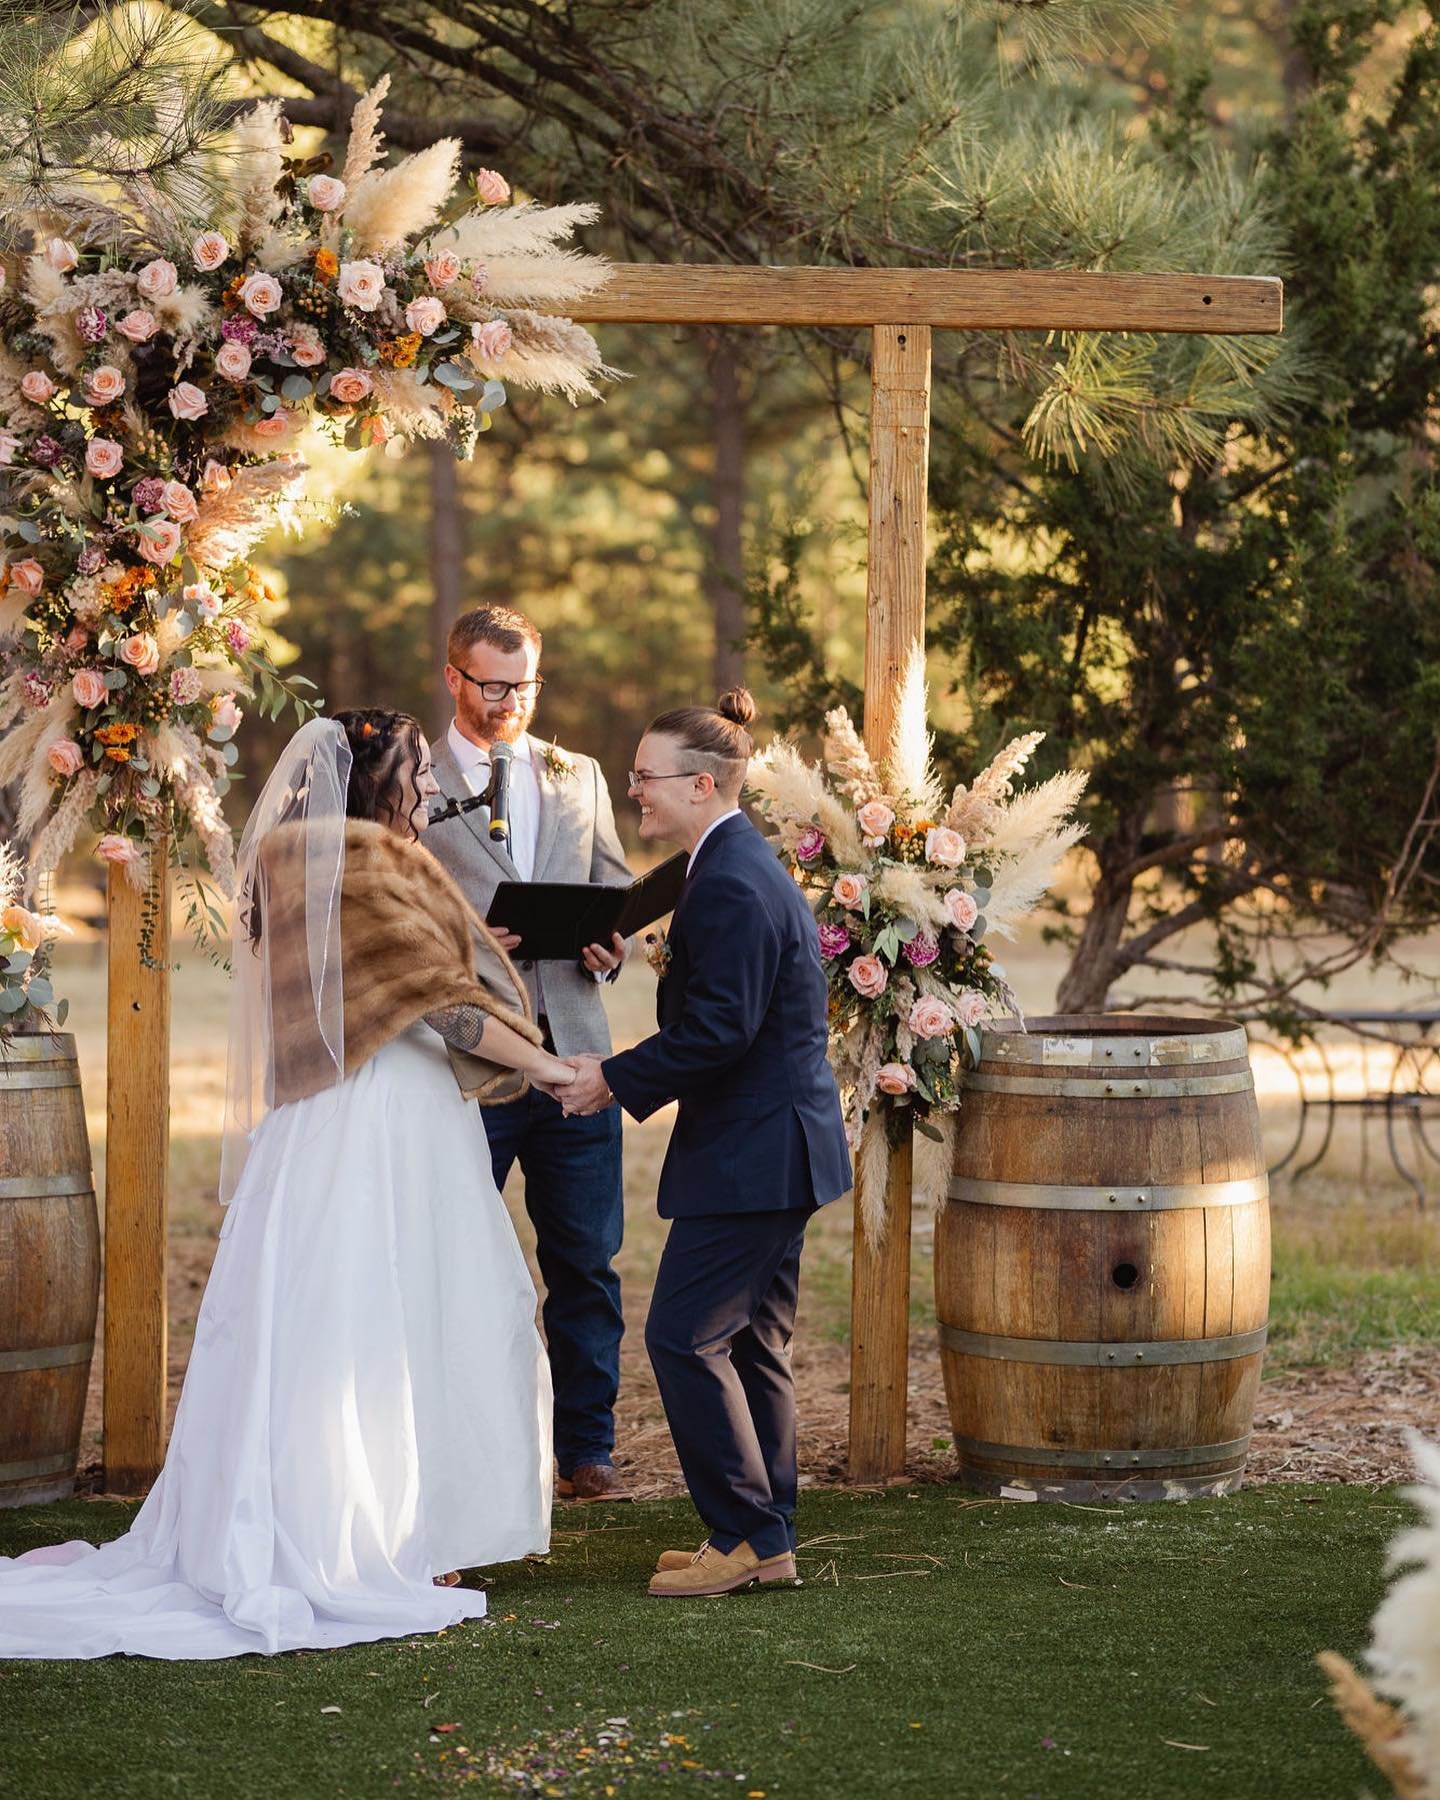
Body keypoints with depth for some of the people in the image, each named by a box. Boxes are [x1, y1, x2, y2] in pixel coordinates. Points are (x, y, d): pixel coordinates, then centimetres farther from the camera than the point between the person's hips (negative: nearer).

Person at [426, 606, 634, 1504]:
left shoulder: (579, 777, 16)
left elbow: (619, 885, 17)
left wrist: (612, 944, -5)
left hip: (573, 1052, 3)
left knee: (587, 1263, 6)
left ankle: (587, 1451, 15)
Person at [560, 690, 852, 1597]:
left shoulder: (731, 886, -20)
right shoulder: (744, 864, 14)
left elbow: (719, 1030, -24)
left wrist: (617, 1080, -16)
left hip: (751, 1151, -11)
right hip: (778, 1142, 11)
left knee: (685, 1336, -7)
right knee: (753, 1341, 14)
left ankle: (745, 1535, -1)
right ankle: (769, 1540, 20)